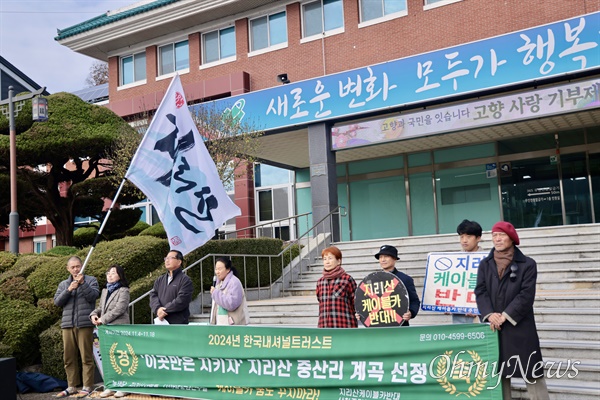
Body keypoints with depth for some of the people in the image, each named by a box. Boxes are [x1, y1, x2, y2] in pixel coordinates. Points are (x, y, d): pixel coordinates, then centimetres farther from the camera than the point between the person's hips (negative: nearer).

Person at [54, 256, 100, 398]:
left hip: (85, 324, -4)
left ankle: (87, 387, 0)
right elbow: (57, 302, 5)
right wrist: (68, 290, -10)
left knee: (86, 356, -4)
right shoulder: (63, 284, 17)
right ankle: (71, 386, 16)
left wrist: (82, 283, -16)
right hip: (67, 324, 4)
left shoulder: (90, 280, 6)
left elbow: (93, 296, -7)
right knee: (69, 357, 7)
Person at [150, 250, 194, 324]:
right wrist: (158, 308, -15)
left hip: (178, 323, -6)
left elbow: (181, 300, -16)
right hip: (161, 321, 6)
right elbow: (153, 295, 6)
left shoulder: (185, 280, -5)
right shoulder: (160, 280, 17)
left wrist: (165, 310, -15)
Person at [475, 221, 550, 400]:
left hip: (520, 327, -3)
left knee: (531, 373, -2)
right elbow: (480, 292, 1)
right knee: (498, 373, 10)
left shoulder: (527, 264, 0)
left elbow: (526, 295, -9)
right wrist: (489, 314, -15)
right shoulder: (485, 264, 11)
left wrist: (505, 316, -16)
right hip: (493, 327, 4)